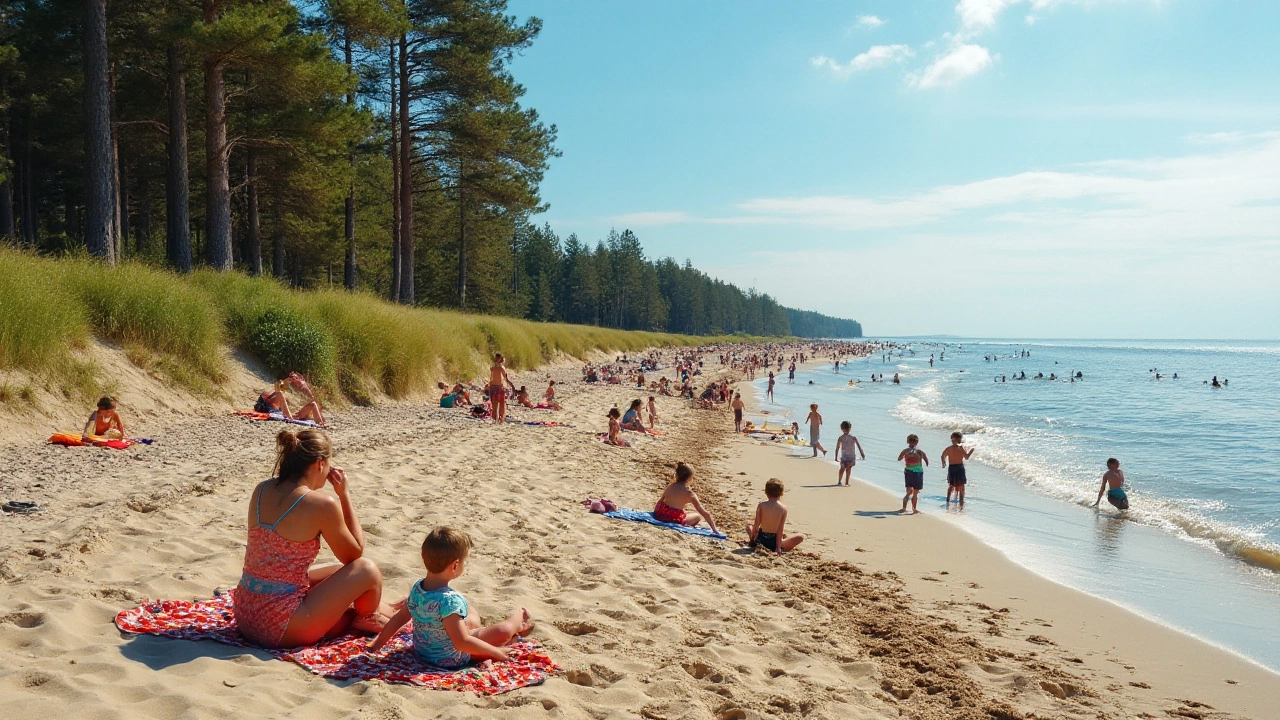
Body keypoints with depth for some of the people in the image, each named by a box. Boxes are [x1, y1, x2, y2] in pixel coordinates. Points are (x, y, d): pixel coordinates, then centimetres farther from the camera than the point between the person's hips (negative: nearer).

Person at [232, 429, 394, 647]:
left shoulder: (261, 491, 1)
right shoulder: (322, 504, -18)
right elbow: (354, 554, -2)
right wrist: (344, 494, -1)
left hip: (245, 614, 8)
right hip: (280, 627, -8)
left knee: (338, 572, 25)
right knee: (366, 570, 4)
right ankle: (367, 618, 31)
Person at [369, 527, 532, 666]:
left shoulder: (417, 588, -11)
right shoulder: (450, 600, -37)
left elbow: (400, 618, 1)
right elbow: (462, 643, -35)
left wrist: (377, 644, 16)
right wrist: (496, 652, -24)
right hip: (450, 660, -8)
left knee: (473, 617, 26)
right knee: (504, 631, -1)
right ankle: (516, 621, 34)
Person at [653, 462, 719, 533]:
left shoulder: (670, 487, 5)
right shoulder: (690, 494, -9)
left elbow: (660, 500, 20)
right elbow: (705, 514, -9)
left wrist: (655, 510, 38)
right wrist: (714, 529, -4)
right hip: (675, 520, -6)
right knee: (698, 516, 17)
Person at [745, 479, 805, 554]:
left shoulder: (761, 505, -8)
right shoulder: (783, 508, -12)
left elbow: (756, 525, -4)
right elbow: (780, 529, -13)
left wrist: (752, 539, 10)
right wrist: (778, 546, -9)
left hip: (761, 540, 2)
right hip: (774, 543, -2)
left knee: (749, 525, 31)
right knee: (801, 537, 10)